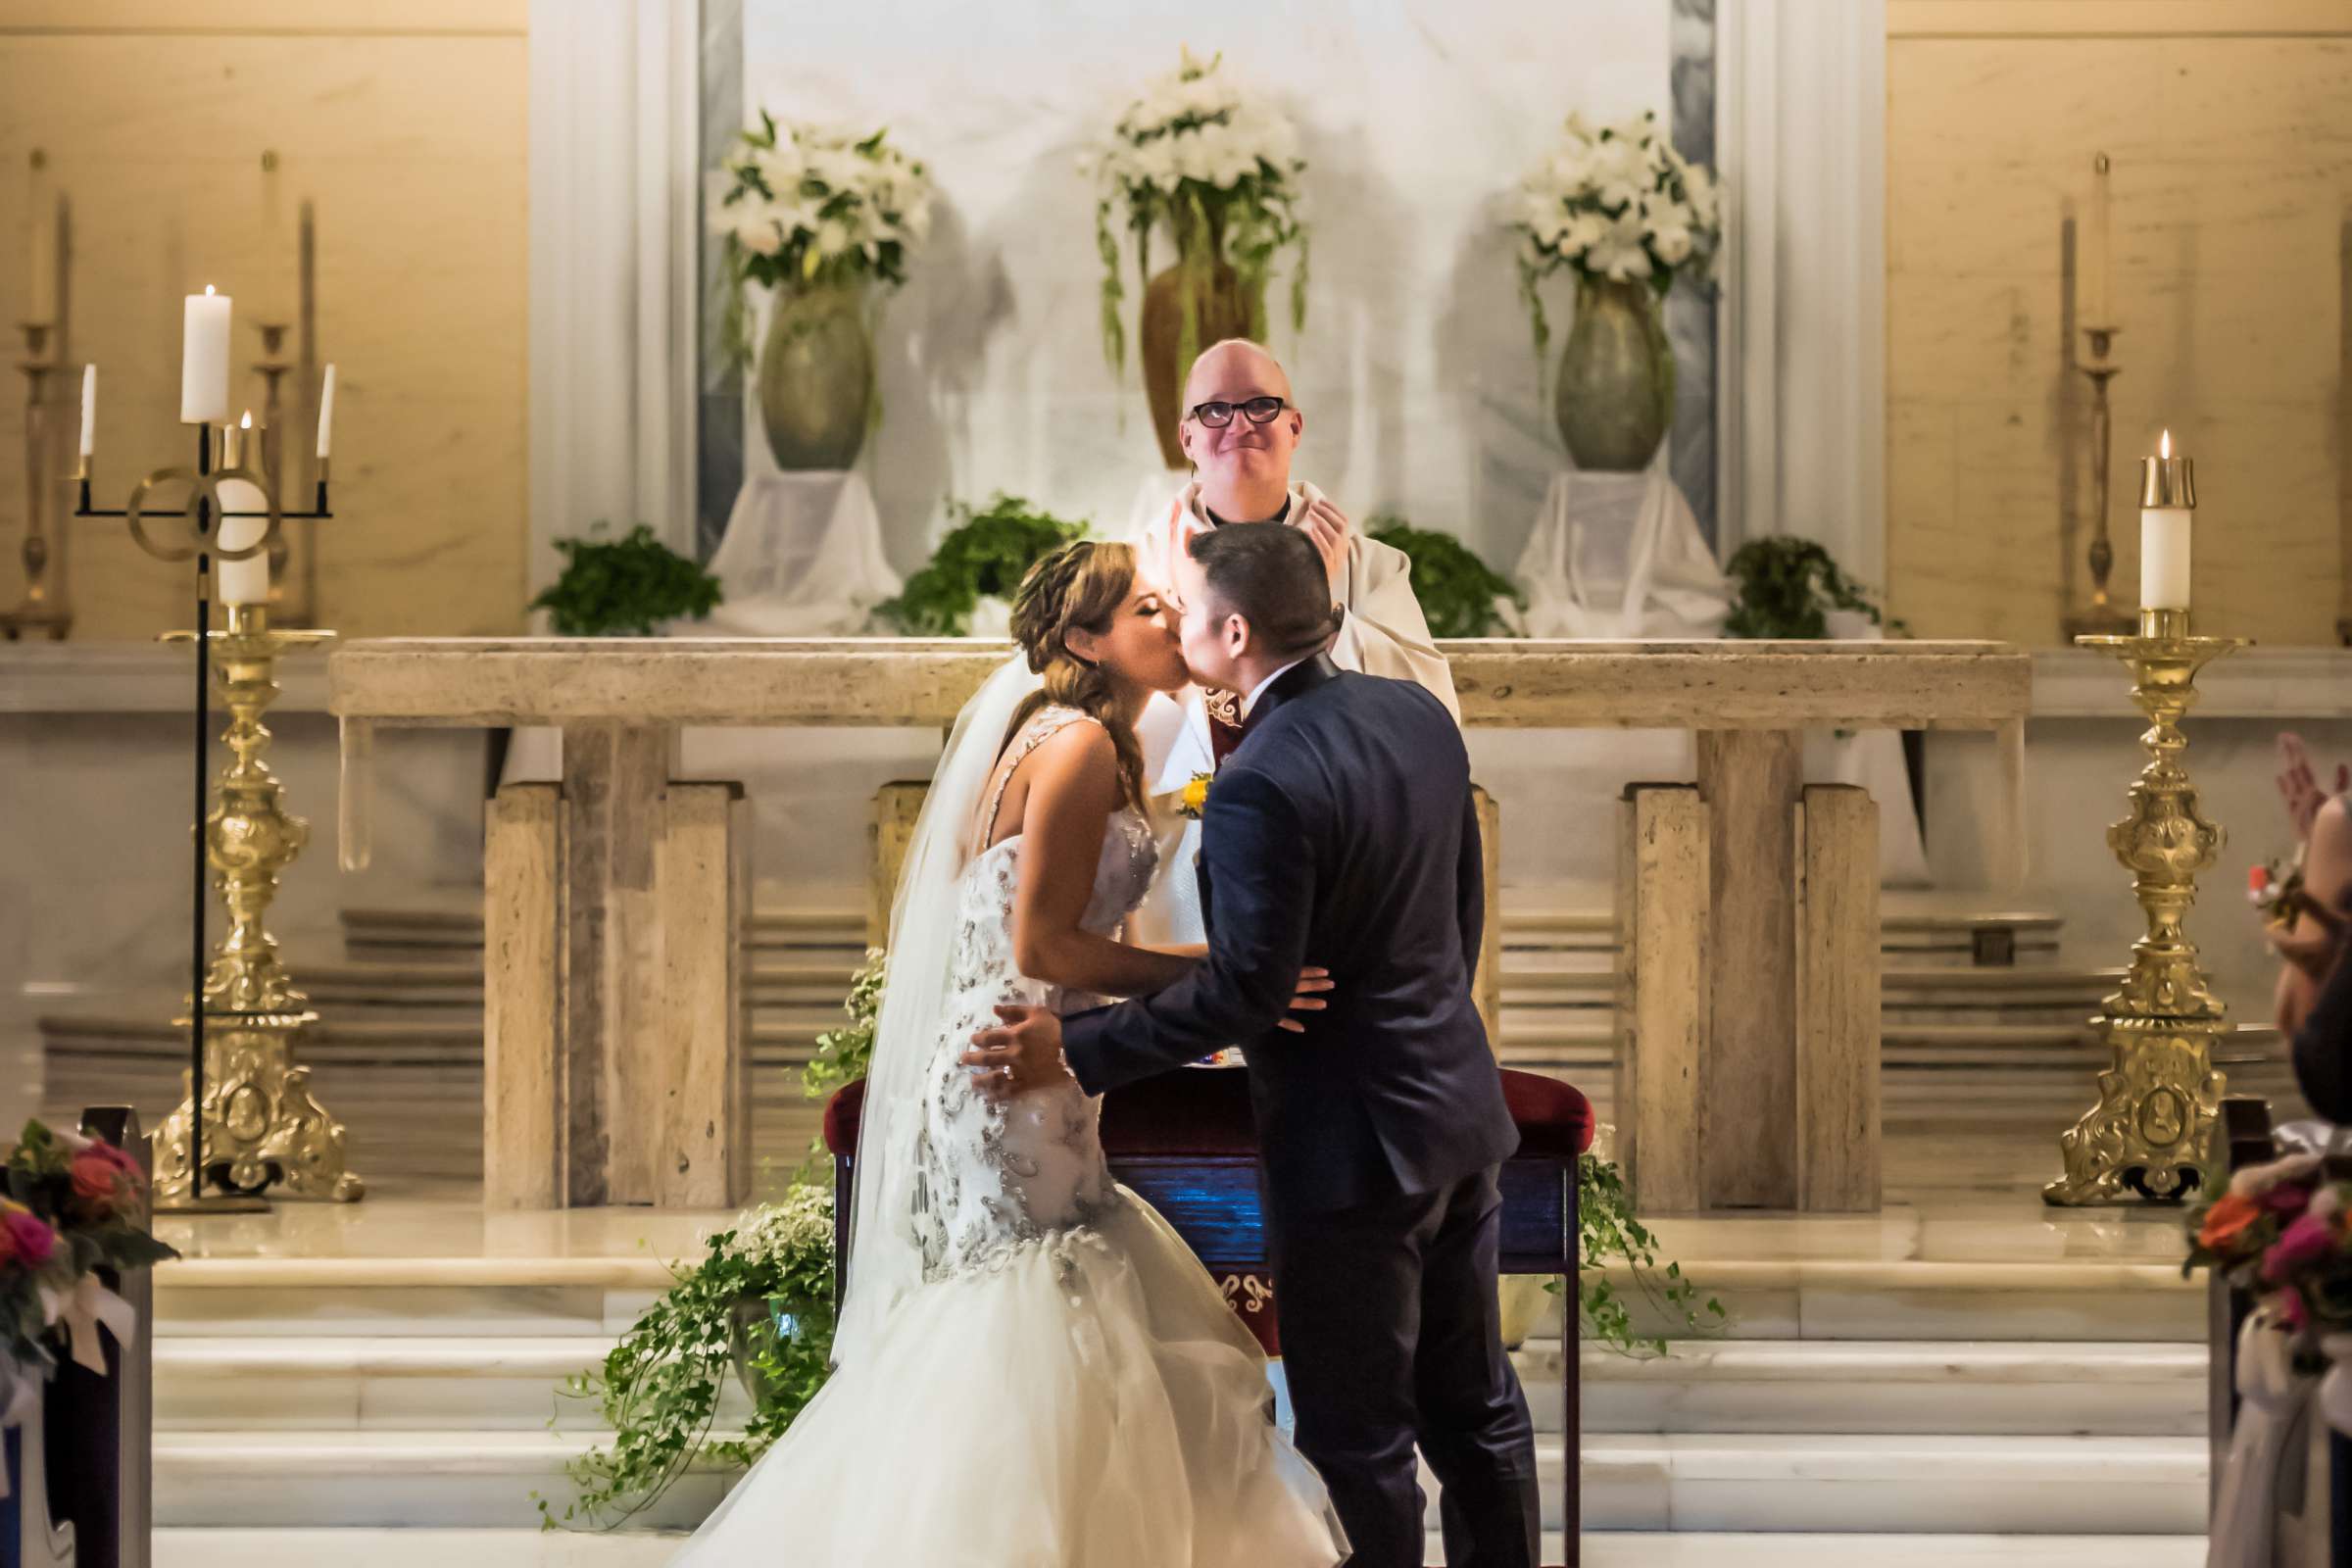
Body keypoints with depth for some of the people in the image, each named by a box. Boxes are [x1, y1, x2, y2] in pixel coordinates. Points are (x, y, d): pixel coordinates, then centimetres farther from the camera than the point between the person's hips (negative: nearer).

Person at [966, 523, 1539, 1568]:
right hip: (1461, 1108, 9)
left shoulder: (1259, 788, -23)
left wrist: (1073, 1052, -19)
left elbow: (1242, 992, -24)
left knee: (1357, 1432, 4)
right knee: (1472, 1398, 19)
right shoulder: (1418, 716, 2)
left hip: (1355, 1147, -9)